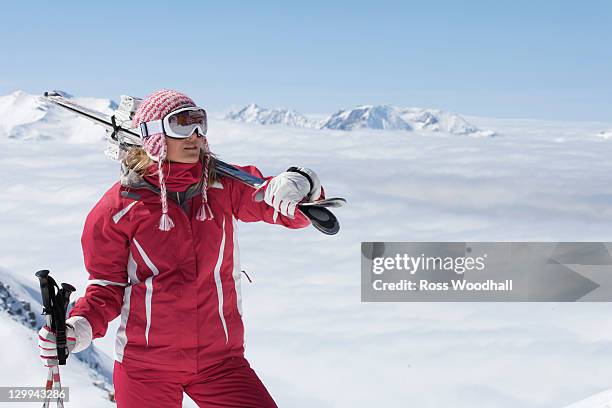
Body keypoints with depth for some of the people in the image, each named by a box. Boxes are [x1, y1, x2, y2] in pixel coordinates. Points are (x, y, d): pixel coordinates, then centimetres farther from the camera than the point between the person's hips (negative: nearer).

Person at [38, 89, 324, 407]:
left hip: (220, 360, 2)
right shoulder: (119, 207, -7)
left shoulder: (224, 186, 0)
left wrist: (301, 185, -25)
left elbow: (290, 212, -2)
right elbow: (107, 285, 1)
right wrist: (81, 327, -18)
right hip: (145, 366, -1)